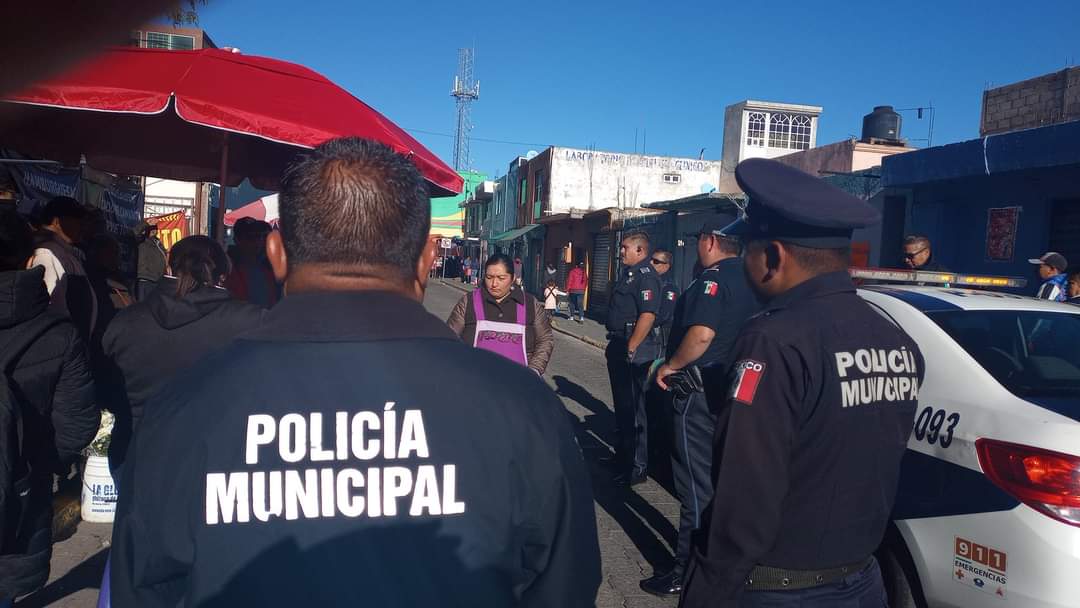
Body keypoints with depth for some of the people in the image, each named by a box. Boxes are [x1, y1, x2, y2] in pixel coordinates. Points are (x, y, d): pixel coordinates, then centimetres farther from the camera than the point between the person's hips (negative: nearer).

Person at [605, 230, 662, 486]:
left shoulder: (645, 276, -16)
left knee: (632, 407, -4)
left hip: (633, 351, -11)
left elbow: (648, 315, -25)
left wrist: (630, 349, -26)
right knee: (622, 404, 20)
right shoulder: (628, 273, 17)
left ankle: (636, 467, 5)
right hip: (619, 345, 11)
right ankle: (623, 454, 35)